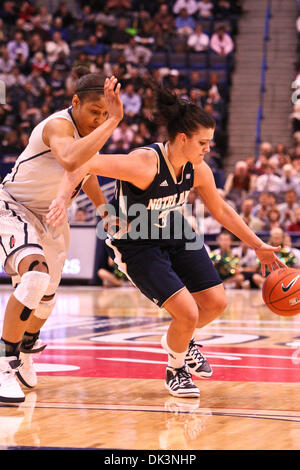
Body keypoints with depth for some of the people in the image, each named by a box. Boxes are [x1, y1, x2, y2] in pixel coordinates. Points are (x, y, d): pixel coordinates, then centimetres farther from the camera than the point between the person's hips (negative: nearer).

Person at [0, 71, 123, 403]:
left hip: (50, 217, 8)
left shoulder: (93, 129, -2)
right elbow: (70, 161, -53)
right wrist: (113, 122, -51)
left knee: (47, 297, 16)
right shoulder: (58, 125, -29)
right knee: (36, 274, -32)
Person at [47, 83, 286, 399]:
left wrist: (258, 245, 10)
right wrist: (63, 197, -52)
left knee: (216, 302, 6)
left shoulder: (198, 171, -11)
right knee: (188, 314, -16)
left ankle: (183, 340, 40)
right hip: (135, 243, -7)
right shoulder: (145, 163, -33)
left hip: (173, 232, 7)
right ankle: (175, 370, 16)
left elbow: (221, 210, 6)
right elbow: (85, 164, -37)